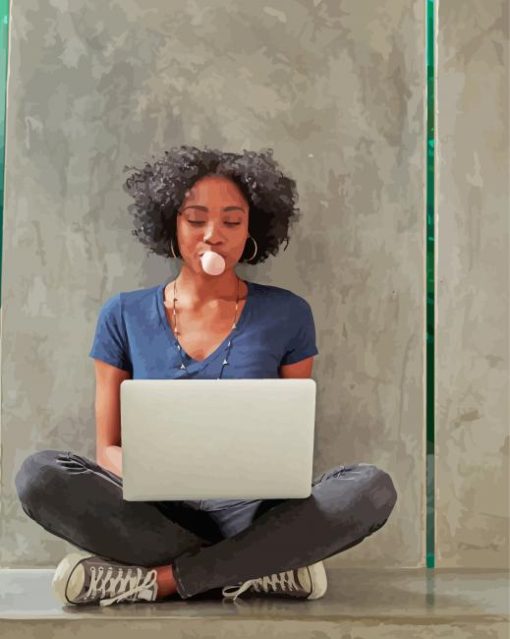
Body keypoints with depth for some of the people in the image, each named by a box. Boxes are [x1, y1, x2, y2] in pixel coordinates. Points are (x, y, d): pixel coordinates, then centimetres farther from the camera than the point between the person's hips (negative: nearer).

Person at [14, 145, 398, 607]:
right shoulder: (124, 316, 5)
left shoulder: (287, 315, 4)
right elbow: (108, 448, 6)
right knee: (40, 475, -27)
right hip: (153, 514, 0)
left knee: (373, 488, -27)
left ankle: (160, 579, -24)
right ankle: (259, 569, -22)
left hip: (252, 515, 0)